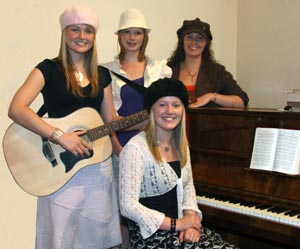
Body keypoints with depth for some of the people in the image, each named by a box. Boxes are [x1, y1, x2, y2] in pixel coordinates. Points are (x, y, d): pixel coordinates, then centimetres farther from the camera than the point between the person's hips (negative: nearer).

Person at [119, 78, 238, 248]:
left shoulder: (181, 144, 9)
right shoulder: (136, 148, -14)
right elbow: (129, 206, -18)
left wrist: (190, 218, -3)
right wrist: (176, 224, -16)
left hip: (181, 227, 7)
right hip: (150, 233, -6)